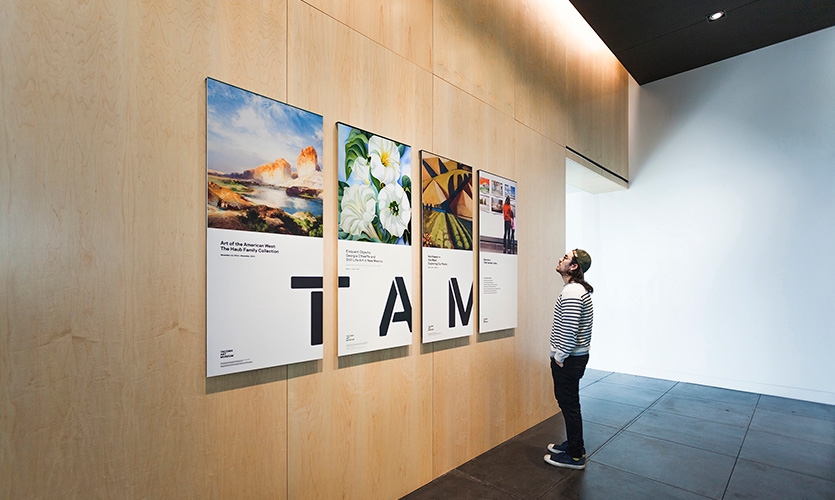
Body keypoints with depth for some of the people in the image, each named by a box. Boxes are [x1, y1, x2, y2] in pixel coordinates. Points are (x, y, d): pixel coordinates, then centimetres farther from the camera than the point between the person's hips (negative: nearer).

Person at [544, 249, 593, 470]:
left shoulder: (572, 291, -22)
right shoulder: (578, 289, 11)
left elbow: (569, 329, -28)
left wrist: (559, 356, -16)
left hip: (568, 359, -10)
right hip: (575, 356, 10)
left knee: (569, 404, 2)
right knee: (568, 401, 21)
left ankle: (575, 456, 16)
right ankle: (573, 443, 36)